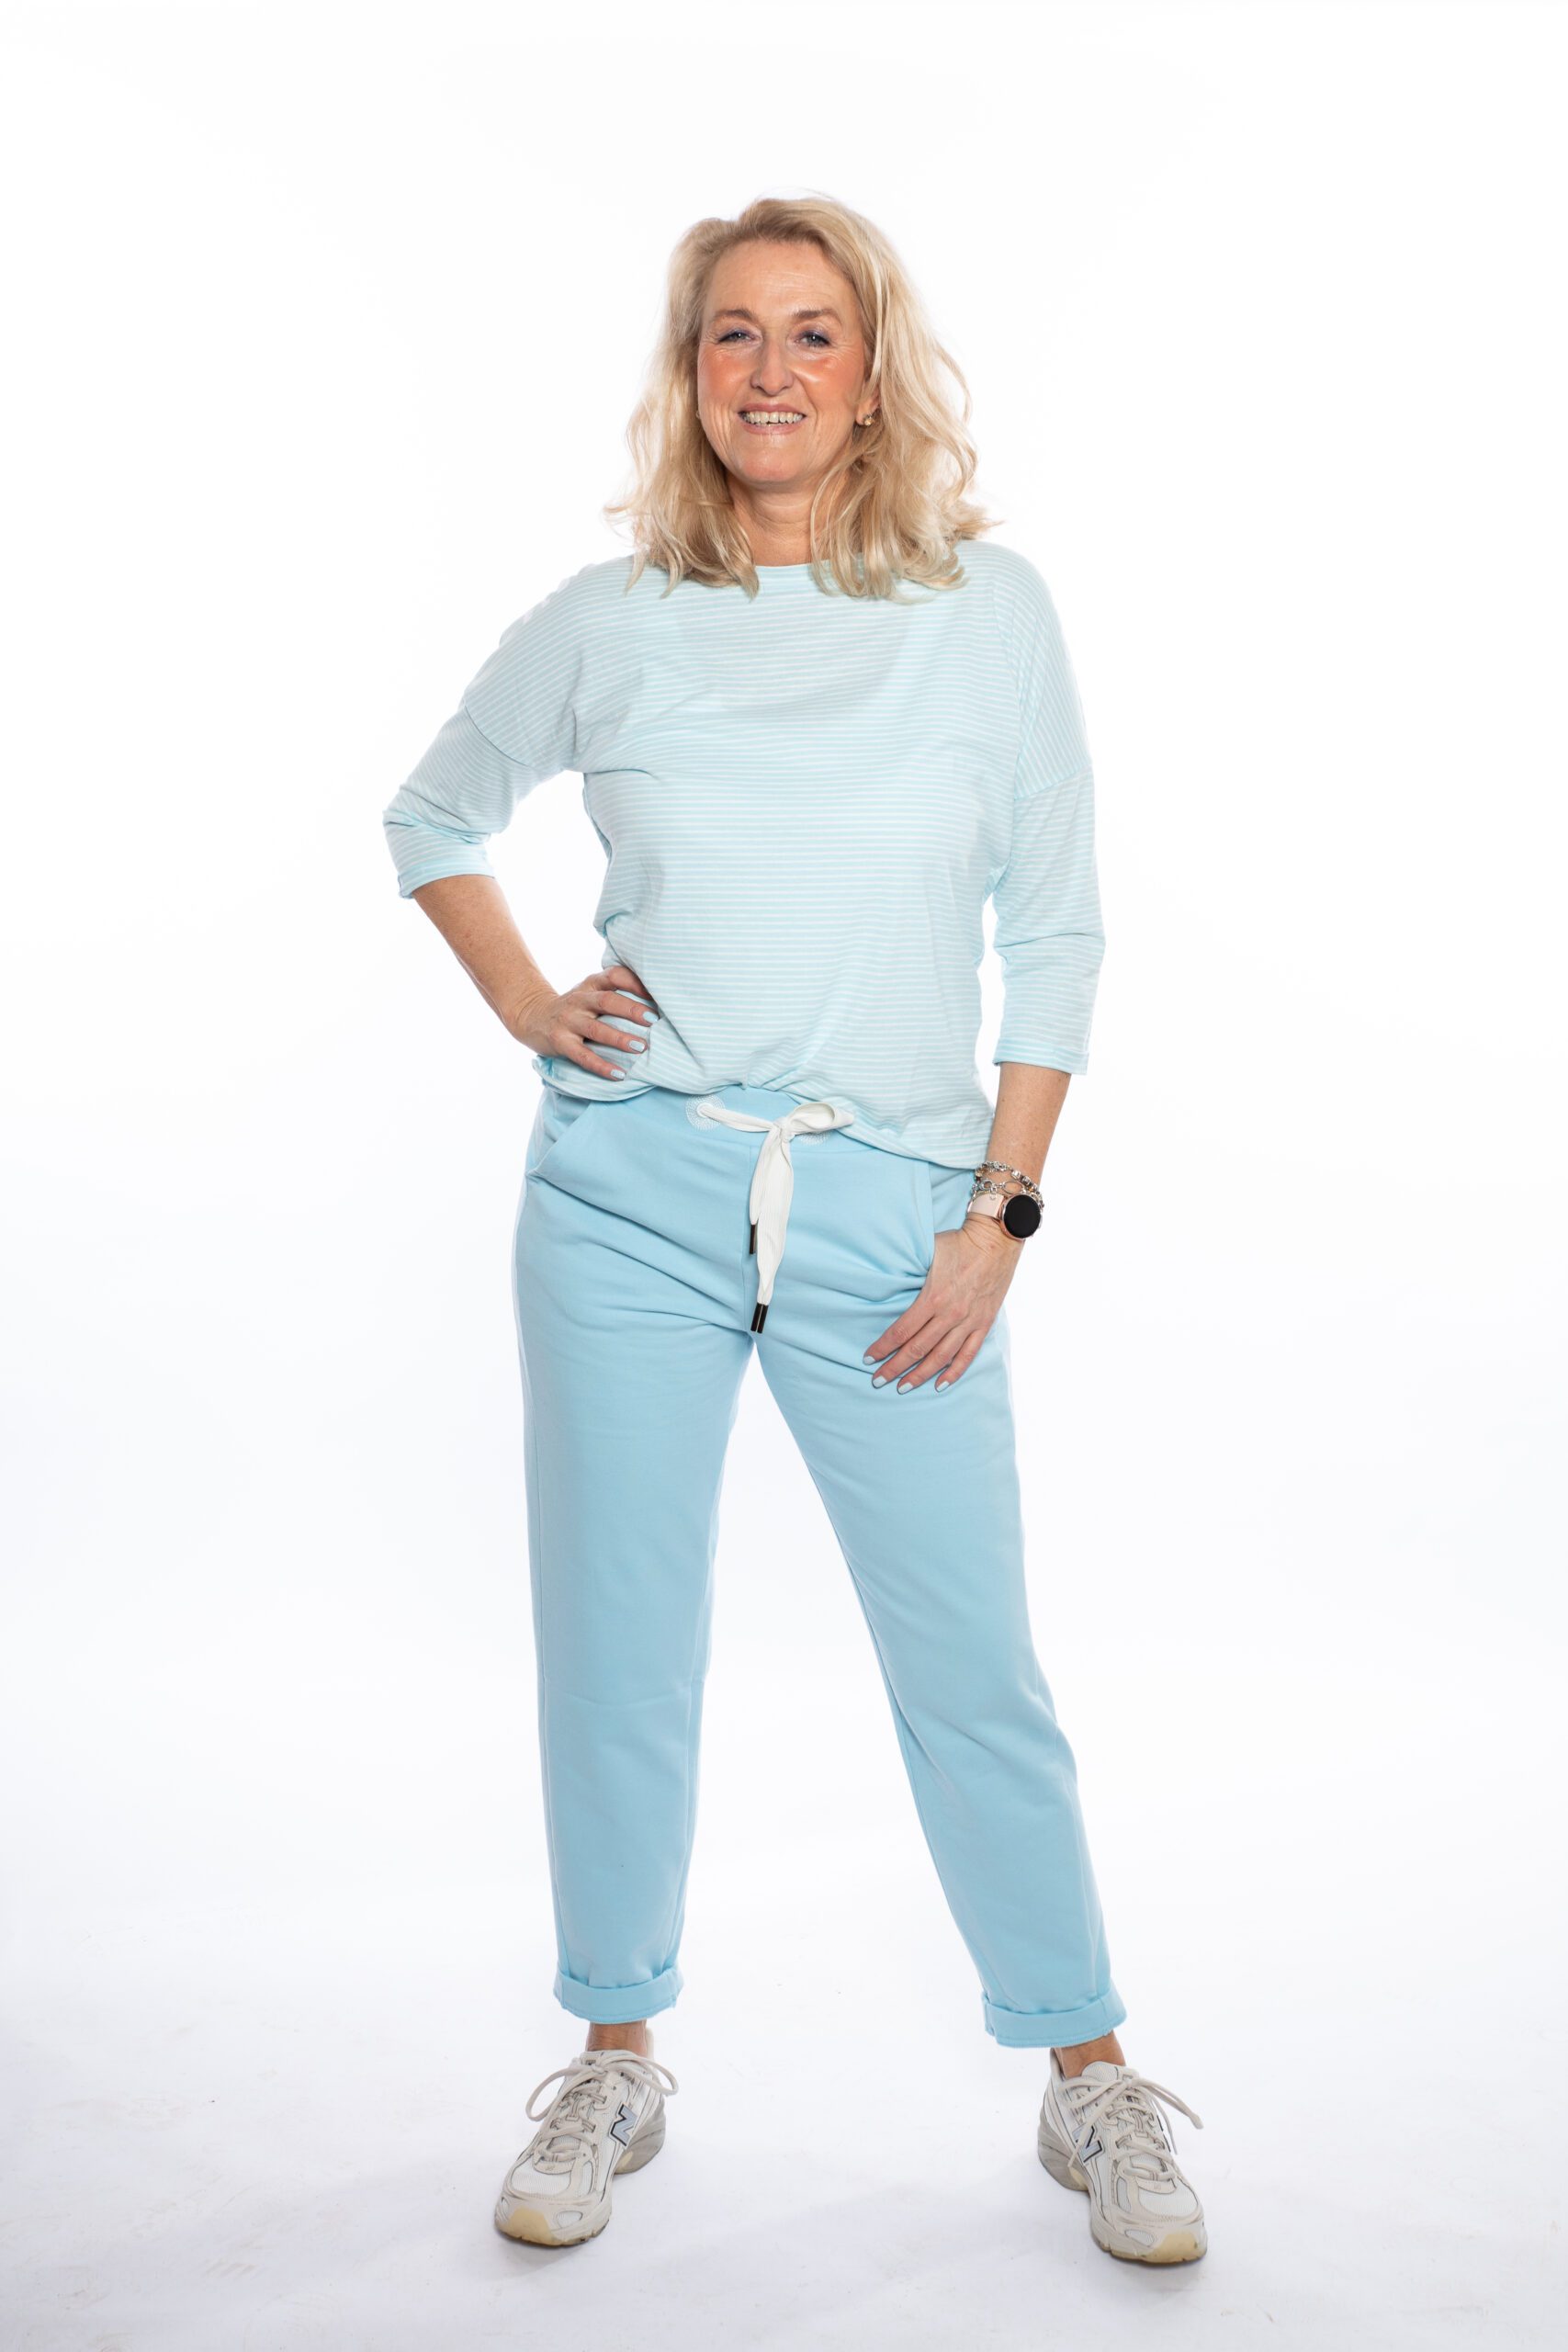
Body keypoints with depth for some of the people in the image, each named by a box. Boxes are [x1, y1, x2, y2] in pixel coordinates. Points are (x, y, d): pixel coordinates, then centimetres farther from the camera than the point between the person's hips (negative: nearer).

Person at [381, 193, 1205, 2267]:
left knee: (973, 1663, 3)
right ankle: (615, 2062, 29)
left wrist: (1000, 1215, -3)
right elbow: (432, 816, 20)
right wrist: (523, 1004, 5)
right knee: (616, 1650, 9)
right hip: (631, 1192, 1)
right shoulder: (607, 625, 3)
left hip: (892, 1204, -1)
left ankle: (1091, 2079, 22)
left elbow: (1057, 936, 3)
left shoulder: (992, 612, 1)